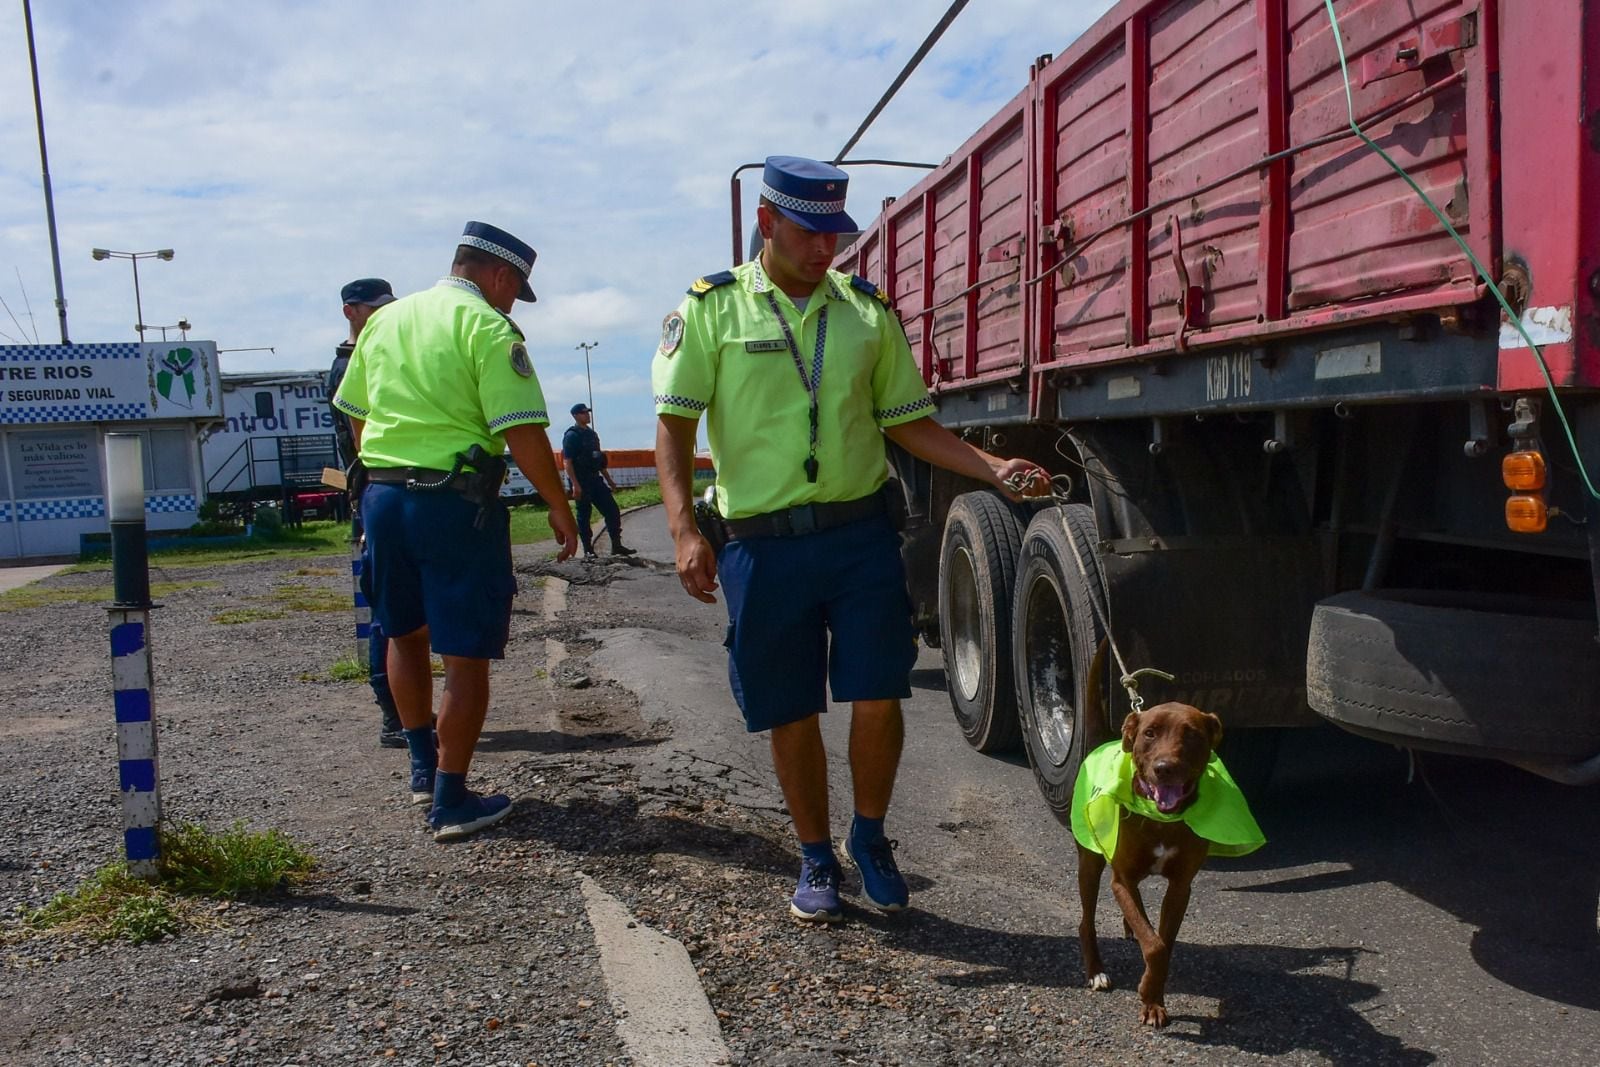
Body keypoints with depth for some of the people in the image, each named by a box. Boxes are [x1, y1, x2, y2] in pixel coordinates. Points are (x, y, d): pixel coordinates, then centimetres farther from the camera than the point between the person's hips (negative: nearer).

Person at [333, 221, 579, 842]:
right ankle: (451, 802, 7)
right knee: (465, 656, 1)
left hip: (382, 495, 7)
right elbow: (522, 433, -17)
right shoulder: (488, 329, -9)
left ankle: (424, 769, 34)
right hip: (456, 503, -7)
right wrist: (559, 508, -8)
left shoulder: (384, 320, 13)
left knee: (405, 633, 23)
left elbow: (355, 415, 19)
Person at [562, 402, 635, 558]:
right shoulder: (571, 435, -8)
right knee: (584, 515, 0)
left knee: (612, 510, 2)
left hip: (595, 479, 8)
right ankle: (588, 549, 8)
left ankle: (616, 545, 5)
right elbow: (568, 462, -15)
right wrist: (575, 484, -22)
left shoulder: (592, 433, 16)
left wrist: (609, 480, 21)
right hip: (581, 482, -8)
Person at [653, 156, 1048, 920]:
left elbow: (907, 422, 11)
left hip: (860, 533, 2)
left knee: (878, 698, -1)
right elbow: (673, 424, -4)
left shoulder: (867, 310, 8)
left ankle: (869, 837, 26)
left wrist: (993, 469, -1)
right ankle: (816, 859, 29)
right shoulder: (712, 307, 0)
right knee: (790, 714, 8)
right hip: (762, 543, -1)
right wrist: (684, 531, -16)